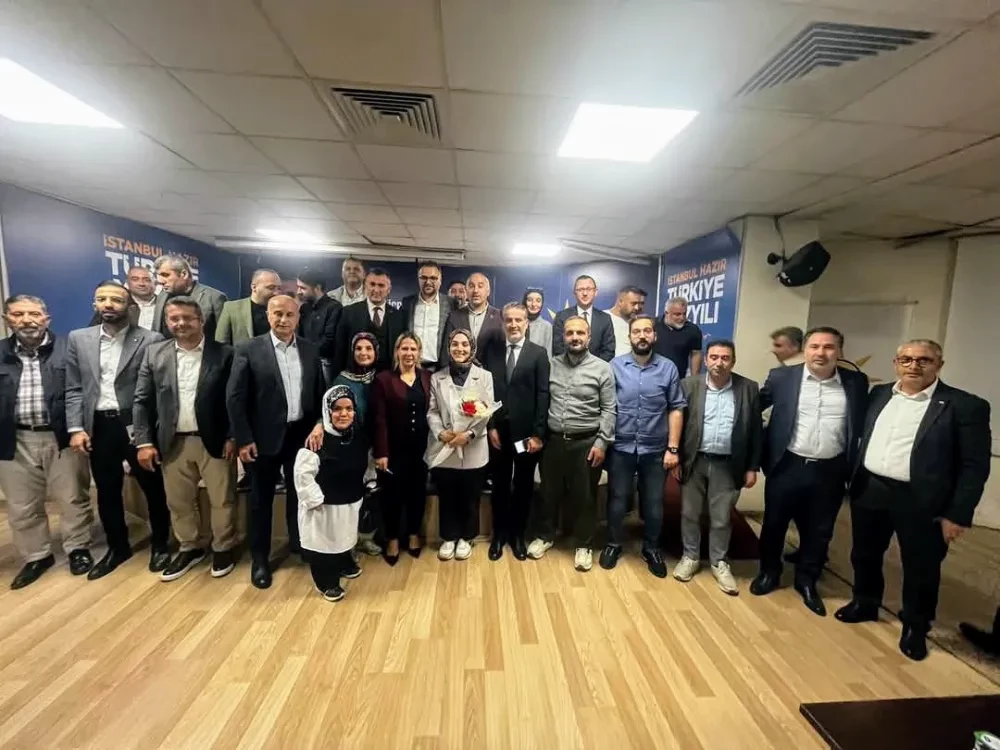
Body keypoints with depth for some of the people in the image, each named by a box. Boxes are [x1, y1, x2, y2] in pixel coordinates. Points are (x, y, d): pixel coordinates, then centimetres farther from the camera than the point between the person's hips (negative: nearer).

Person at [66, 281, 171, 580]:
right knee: (107, 491, 16)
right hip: (98, 425, 4)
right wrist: (76, 428, -1)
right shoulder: (78, 339, 7)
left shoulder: (151, 340, -7)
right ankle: (117, 546, 35)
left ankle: (160, 543, 27)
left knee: (152, 487, 8)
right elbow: (74, 389, 8)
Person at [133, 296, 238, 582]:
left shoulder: (224, 354, -5)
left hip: (215, 440, -3)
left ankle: (223, 548, 28)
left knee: (222, 499, 8)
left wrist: (232, 437, -10)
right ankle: (191, 547, 36)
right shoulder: (155, 353, 4)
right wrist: (144, 442, -2)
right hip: (173, 442, 3)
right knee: (178, 501, 16)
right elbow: (142, 401, 5)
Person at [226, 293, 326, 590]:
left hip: (302, 434, 3)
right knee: (261, 498, 12)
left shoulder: (310, 350, 3)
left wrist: (320, 423, -9)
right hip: (264, 437, -2)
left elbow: (320, 392, 5)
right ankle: (260, 558, 30)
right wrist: (243, 439, -10)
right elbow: (234, 398, -7)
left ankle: (299, 543, 38)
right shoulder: (248, 350, -6)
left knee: (300, 493, 17)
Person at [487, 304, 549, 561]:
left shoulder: (539, 354, -1)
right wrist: (490, 426, -3)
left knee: (523, 486, 12)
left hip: (527, 432, -1)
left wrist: (538, 434, -12)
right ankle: (499, 534, 30)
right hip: (499, 431, 2)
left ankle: (517, 535, 29)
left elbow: (543, 396, -7)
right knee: (499, 485, 13)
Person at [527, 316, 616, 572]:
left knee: (584, 496, 10)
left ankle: (583, 545, 29)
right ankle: (544, 536, 35)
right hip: (553, 440, 2)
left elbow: (609, 410, -5)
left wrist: (601, 442, -10)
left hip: (586, 442, -2)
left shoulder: (602, 368, -3)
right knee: (549, 492, 15)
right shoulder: (551, 365, 3)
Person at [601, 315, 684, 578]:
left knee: (654, 503, 14)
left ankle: (651, 549, 36)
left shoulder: (668, 368, -1)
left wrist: (673, 448, -4)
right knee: (617, 499, 13)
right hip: (621, 447, -1)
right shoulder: (615, 366, -4)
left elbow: (676, 409, 0)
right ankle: (614, 544, 34)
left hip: (655, 449, 1)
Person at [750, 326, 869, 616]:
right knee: (774, 524, 13)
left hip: (830, 472, 1)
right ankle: (769, 573, 35)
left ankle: (807, 581, 37)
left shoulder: (856, 383, 0)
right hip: (787, 467, -1)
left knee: (819, 531, 15)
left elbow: (862, 426, 5)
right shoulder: (782, 377, -4)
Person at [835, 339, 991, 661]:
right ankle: (865, 604, 41)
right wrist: (852, 480, 8)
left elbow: (975, 465, -9)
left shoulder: (965, 406, -9)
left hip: (921, 502, -4)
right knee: (865, 555, 18)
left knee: (921, 569, 13)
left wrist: (958, 514, -11)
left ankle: (916, 628, 35)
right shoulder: (879, 394, 5)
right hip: (869, 491, 4)